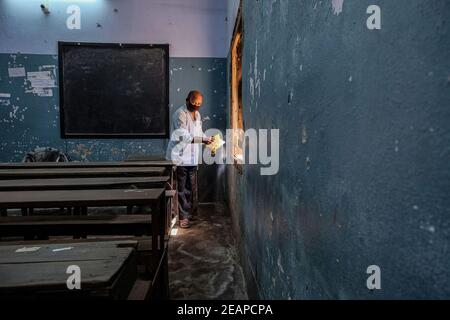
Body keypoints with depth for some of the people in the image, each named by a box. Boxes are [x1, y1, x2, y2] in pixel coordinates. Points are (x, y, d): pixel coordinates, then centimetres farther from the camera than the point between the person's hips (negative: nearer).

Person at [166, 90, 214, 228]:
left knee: (191, 188, 14)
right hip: (180, 157, -8)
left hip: (192, 157, 8)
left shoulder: (197, 114, 13)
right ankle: (183, 217, 9)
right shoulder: (180, 114, -14)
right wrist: (203, 140, -32)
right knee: (182, 189, -1)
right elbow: (184, 136, -25)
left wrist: (208, 139, 1)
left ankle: (190, 213, 27)